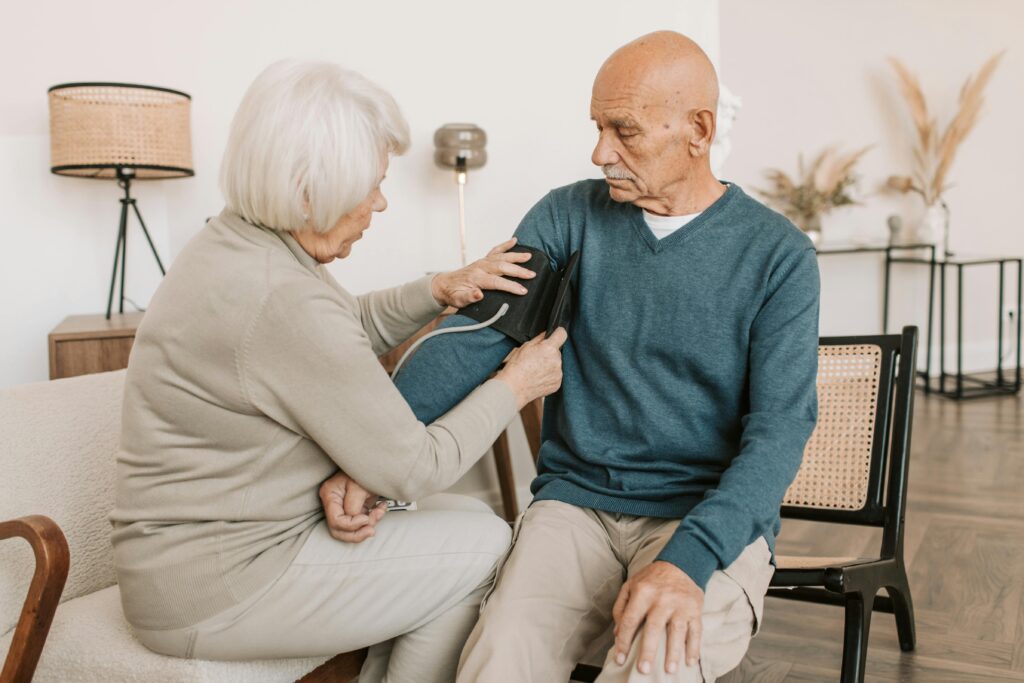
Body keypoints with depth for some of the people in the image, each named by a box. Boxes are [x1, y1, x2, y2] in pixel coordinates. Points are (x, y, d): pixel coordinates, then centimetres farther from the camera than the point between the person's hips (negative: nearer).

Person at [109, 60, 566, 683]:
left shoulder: (239, 241, 2)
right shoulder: (283, 300, -27)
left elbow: (352, 329, 19)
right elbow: (412, 468, -19)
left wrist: (441, 291, 2)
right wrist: (515, 386, -6)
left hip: (216, 533, 9)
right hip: (213, 592, -9)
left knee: (470, 516, 12)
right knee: (485, 548, -4)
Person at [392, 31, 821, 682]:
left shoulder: (779, 254, -2)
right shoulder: (568, 218, 4)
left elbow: (780, 427, -9)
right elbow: (472, 342, -3)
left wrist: (689, 559, -25)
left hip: (713, 519, -1)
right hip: (575, 502, 2)